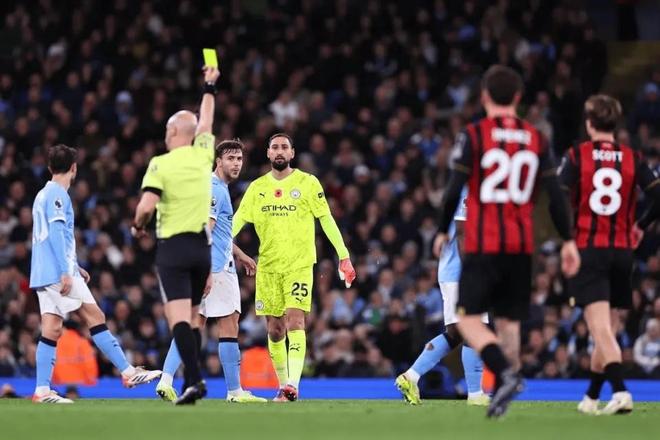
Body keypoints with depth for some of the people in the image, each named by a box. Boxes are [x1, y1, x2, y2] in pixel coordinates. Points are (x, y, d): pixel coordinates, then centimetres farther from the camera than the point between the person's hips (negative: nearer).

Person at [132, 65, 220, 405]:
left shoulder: (160, 164, -8)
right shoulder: (202, 155, 5)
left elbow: (146, 206, -18)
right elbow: (206, 122, 24)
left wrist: (138, 226, 4)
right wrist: (209, 87, 39)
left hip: (173, 246, -5)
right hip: (203, 246, 5)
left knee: (178, 316, -12)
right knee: (192, 317, 13)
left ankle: (194, 378, -28)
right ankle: (190, 381, 13)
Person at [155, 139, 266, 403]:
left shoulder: (218, 188, 19)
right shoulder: (214, 190, -13)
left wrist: (239, 255, 37)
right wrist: (205, 272, -25)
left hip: (206, 268, 10)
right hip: (217, 268, -10)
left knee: (195, 324, 7)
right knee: (229, 324, -4)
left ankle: (166, 379, -3)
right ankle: (235, 390, 0)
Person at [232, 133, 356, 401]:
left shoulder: (307, 183, 0)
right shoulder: (257, 187, 8)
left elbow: (327, 220, 0)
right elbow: (237, 221, 5)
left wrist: (344, 257, -5)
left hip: (299, 264, -4)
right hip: (268, 266, 4)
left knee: (295, 321, -17)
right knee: (274, 328, 4)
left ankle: (293, 384, -25)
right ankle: (283, 384, 16)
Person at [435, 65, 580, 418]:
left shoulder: (473, 136, -6)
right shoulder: (536, 140, 6)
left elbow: (454, 191, -8)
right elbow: (555, 195, 4)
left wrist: (443, 231, 6)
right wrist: (568, 241, 9)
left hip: (483, 244, -4)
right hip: (522, 245, 4)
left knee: (468, 318, -2)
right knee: (509, 320, 12)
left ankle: (505, 374, -23)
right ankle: (505, 391, 10)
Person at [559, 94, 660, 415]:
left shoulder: (576, 156, -4)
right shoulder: (632, 159, 3)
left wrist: (568, 234, 11)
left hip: (587, 250, -3)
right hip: (621, 252, 3)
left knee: (601, 329, -11)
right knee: (605, 329, 16)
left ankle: (620, 391, -30)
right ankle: (591, 397, 26)